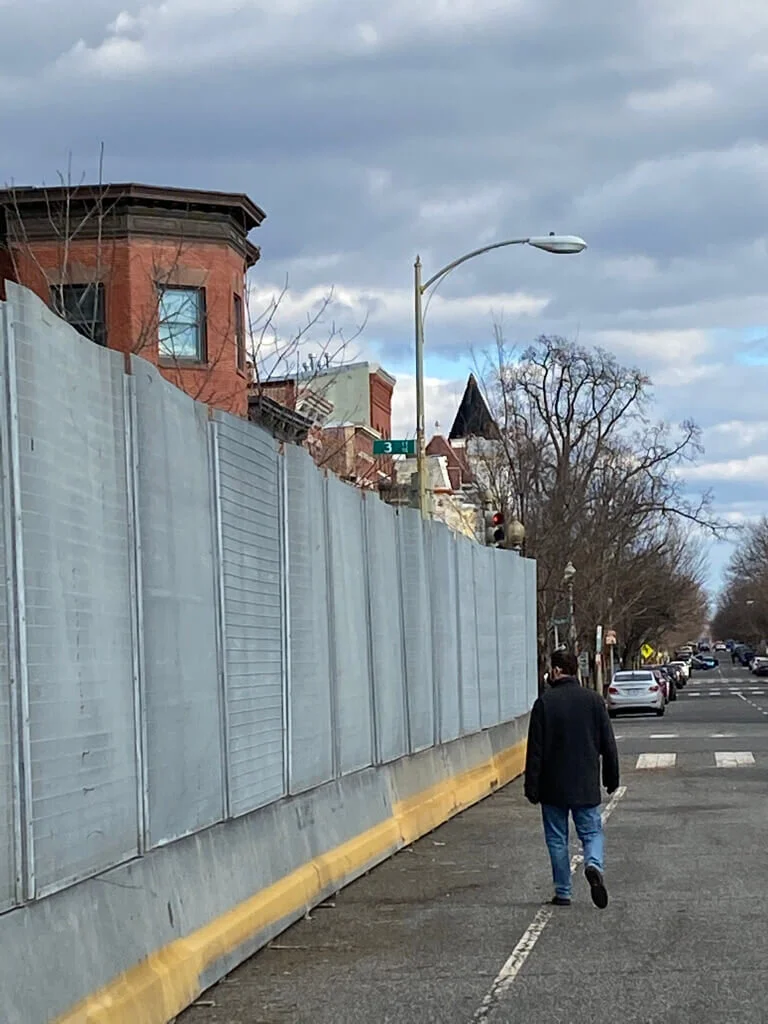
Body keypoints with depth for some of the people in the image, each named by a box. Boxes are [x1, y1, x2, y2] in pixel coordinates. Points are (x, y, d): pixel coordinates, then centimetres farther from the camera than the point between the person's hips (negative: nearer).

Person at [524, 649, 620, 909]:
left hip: (553, 787, -2)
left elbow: (535, 750, -8)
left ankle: (563, 892, 9)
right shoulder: (594, 700, 1)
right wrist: (612, 778, 15)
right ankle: (594, 864, -19)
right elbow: (608, 744, 5)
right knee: (592, 831, 11)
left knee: (557, 839, 8)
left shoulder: (544, 703, -9)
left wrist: (532, 787, -3)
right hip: (586, 786, 2)